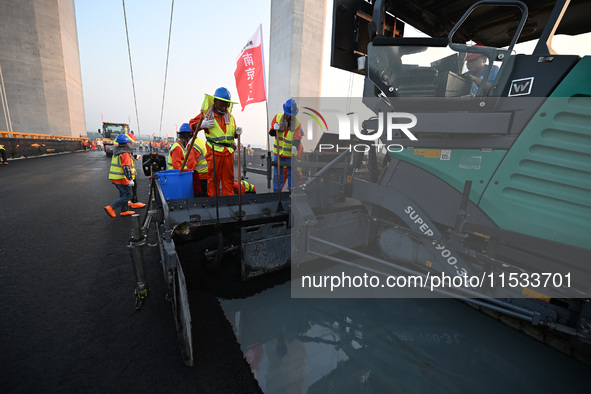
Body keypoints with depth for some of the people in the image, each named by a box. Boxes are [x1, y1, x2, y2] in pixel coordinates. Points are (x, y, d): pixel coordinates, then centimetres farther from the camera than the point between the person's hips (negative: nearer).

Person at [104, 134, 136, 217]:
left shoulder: (116, 152, 10)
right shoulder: (125, 154, -18)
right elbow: (127, 168, -24)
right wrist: (130, 179, -23)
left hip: (114, 177, 9)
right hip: (121, 179, -9)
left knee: (123, 194, 18)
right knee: (127, 195, -1)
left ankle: (124, 211, 24)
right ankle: (111, 208, -6)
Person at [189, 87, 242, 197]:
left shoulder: (230, 116, 15)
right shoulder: (206, 114, 1)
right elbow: (192, 123, 7)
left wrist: (237, 133, -1)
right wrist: (202, 125, -13)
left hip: (229, 151, 4)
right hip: (214, 151, -4)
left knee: (228, 177, 9)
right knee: (213, 177, 2)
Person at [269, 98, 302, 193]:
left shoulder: (297, 123, -8)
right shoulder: (277, 117, -1)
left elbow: (297, 138, -21)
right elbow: (271, 133, 4)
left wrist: (295, 147, -42)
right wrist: (275, 130, -19)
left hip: (290, 153, -2)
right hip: (278, 152, 2)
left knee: (291, 173, 7)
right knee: (277, 173, 8)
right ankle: (276, 192, 22)